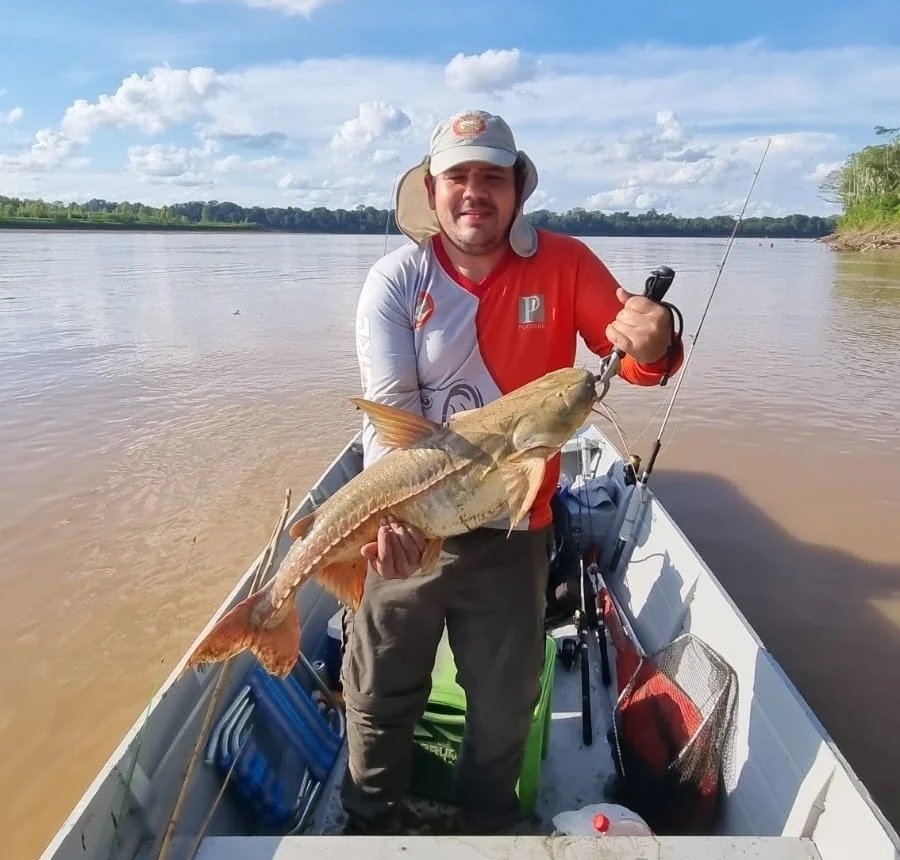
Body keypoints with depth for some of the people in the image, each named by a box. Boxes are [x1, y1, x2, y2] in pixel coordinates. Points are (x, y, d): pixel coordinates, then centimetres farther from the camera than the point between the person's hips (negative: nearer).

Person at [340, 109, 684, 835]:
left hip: (515, 529, 1)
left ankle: (489, 824, 47)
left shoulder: (565, 264, -4)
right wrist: (392, 509, -31)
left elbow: (632, 355, -5)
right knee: (380, 690, 16)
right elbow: (389, 406, -15)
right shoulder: (395, 280, -7)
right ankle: (373, 822, 45)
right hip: (410, 525, 0)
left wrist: (652, 347, -30)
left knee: (507, 701, 18)